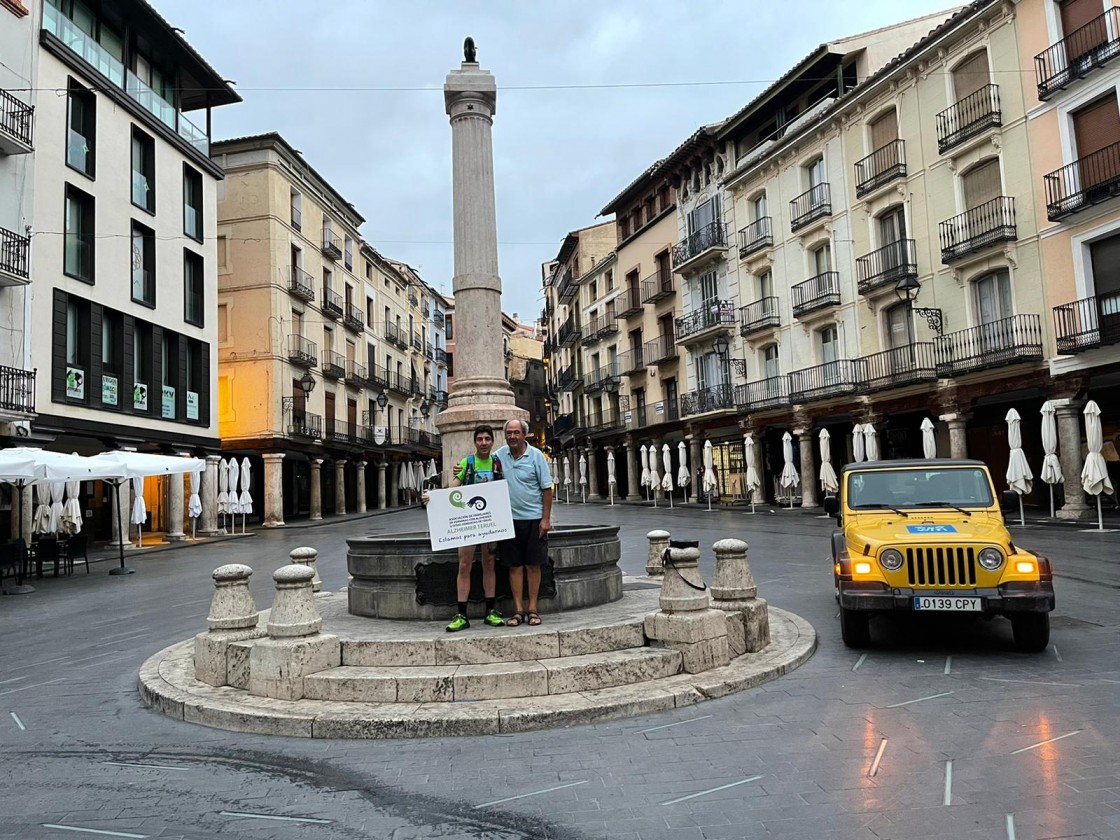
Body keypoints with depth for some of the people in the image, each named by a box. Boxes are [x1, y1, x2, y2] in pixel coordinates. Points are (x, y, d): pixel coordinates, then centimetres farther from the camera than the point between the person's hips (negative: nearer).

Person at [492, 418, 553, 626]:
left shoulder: (536, 455, -5)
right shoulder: (499, 455, 4)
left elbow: (547, 489, -4)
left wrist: (546, 518, -8)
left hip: (534, 518, -2)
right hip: (509, 519, 3)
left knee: (533, 565, 4)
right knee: (514, 566, 5)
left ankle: (532, 609, 13)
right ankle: (518, 610, 12)